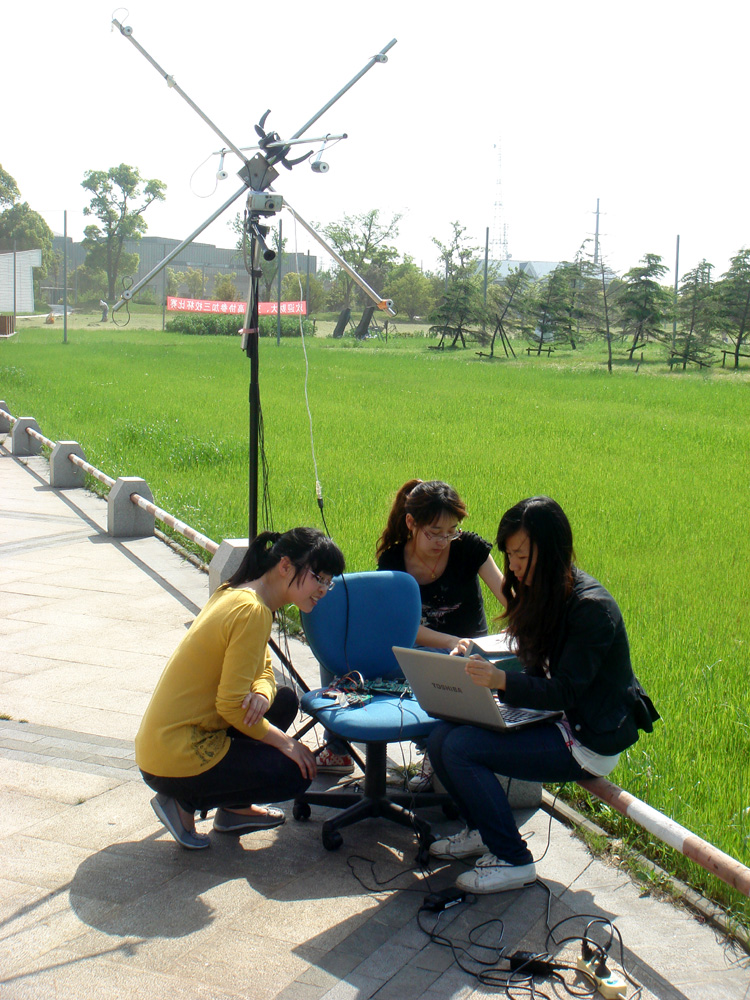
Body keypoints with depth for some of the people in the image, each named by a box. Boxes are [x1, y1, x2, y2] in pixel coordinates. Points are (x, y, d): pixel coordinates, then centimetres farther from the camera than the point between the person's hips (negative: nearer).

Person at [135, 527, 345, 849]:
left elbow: (263, 672, 11)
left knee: (284, 700, 17)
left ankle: (234, 808, 20)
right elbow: (231, 705, -22)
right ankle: (186, 802, 2)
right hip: (177, 759, -9)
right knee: (296, 773, -1)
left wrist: (261, 696, -13)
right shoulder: (252, 611, -22)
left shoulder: (233, 594, 8)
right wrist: (284, 741, -8)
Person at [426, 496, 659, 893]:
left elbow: (564, 692, -24)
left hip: (589, 739, -8)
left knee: (460, 747, -22)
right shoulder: (542, 592, 5)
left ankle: (513, 860, -7)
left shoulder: (590, 607, -21)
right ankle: (482, 830, 15)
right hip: (555, 717, 9)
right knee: (440, 736, -8)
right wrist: (481, 654, -5)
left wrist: (502, 680, -38)